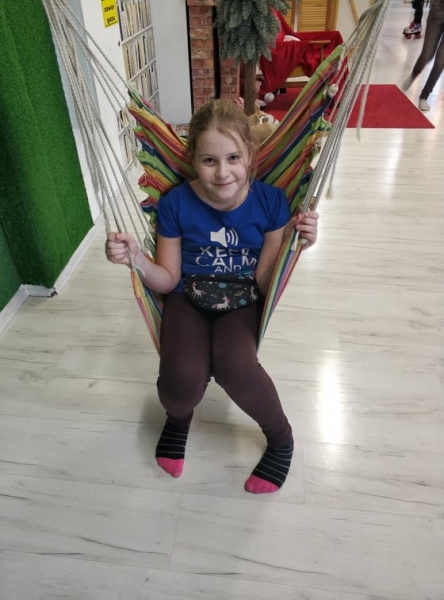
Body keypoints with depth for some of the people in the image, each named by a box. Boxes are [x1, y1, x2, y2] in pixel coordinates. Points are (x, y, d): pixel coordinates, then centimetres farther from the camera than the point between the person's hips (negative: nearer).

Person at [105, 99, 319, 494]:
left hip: (243, 301, 0)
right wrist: (136, 259, -24)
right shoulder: (176, 203, -11)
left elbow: (266, 285, -12)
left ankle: (281, 437, 2)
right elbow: (168, 280, -4)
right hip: (188, 299, 1)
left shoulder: (271, 202, -12)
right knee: (182, 383, -27)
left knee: (234, 366, -33)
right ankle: (179, 416, 16)